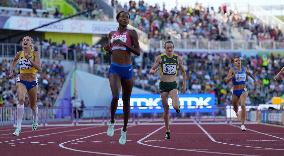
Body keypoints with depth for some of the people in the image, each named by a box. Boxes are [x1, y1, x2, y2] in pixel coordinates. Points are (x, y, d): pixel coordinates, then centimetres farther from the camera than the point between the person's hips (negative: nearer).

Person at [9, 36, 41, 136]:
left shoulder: (35, 54, -9)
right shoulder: (19, 54, 0)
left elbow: (39, 68, -22)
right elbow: (14, 62, 23)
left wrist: (29, 59, -29)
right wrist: (11, 71, 9)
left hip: (32, 82, 0)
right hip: (21, 81, 0)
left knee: (33, 105, 15)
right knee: (21, 100, -27)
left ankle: (35, 120, 50)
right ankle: (18, 127, -29)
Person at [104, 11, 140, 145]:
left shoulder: (131, 33, 0)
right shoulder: (112, 34, 11)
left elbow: (138, 52, -7)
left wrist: (124, 44, -17)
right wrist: (108, 49, 1)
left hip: (127, 69, -1)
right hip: (114, 68, 1)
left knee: (126, 101, 8)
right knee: (115, 97, -22)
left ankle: (124, 130, 23)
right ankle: (112, 122, 1)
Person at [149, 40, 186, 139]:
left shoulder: (178, 58, 2)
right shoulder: (160, 58, 0)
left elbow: (183, 72, 14)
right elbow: (152, 70, 2)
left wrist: (184, 84, 9)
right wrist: (152, 71, -22)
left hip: (173, 85, 0)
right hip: (163, 85, 0)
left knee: (176, 106, -27)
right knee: (166, 109, 5)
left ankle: (177, 107, 10)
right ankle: (167, 131, 17)